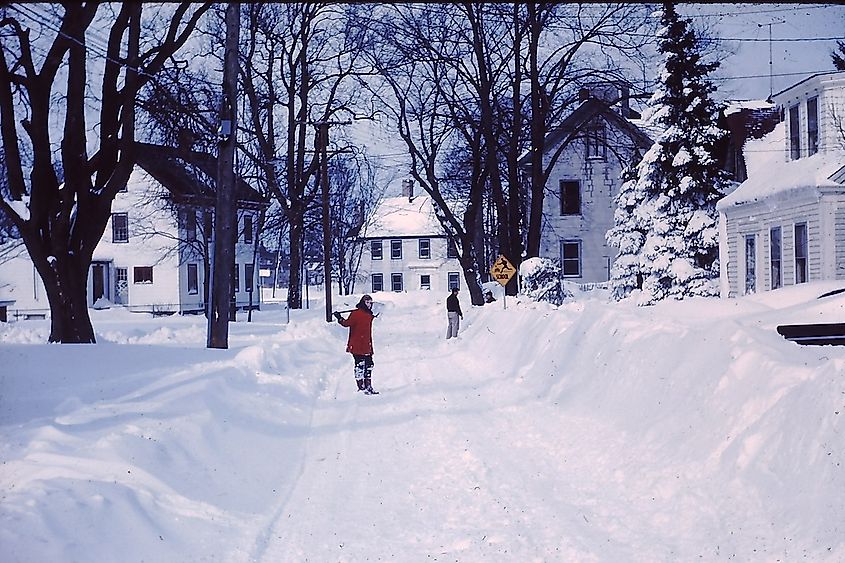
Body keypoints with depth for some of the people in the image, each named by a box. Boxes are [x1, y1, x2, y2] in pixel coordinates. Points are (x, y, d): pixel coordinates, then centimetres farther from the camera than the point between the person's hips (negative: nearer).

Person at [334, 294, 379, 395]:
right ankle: (361, 387, -5)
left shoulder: (369, 315, 16)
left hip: (366, 346, 8)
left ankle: (368, 386, 19)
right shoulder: (356, 314, -8)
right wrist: (340, 319, -30)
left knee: (369, 365, 10)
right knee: (360, 365, -8)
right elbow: (347, 323, -19)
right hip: (357, 346, -8)